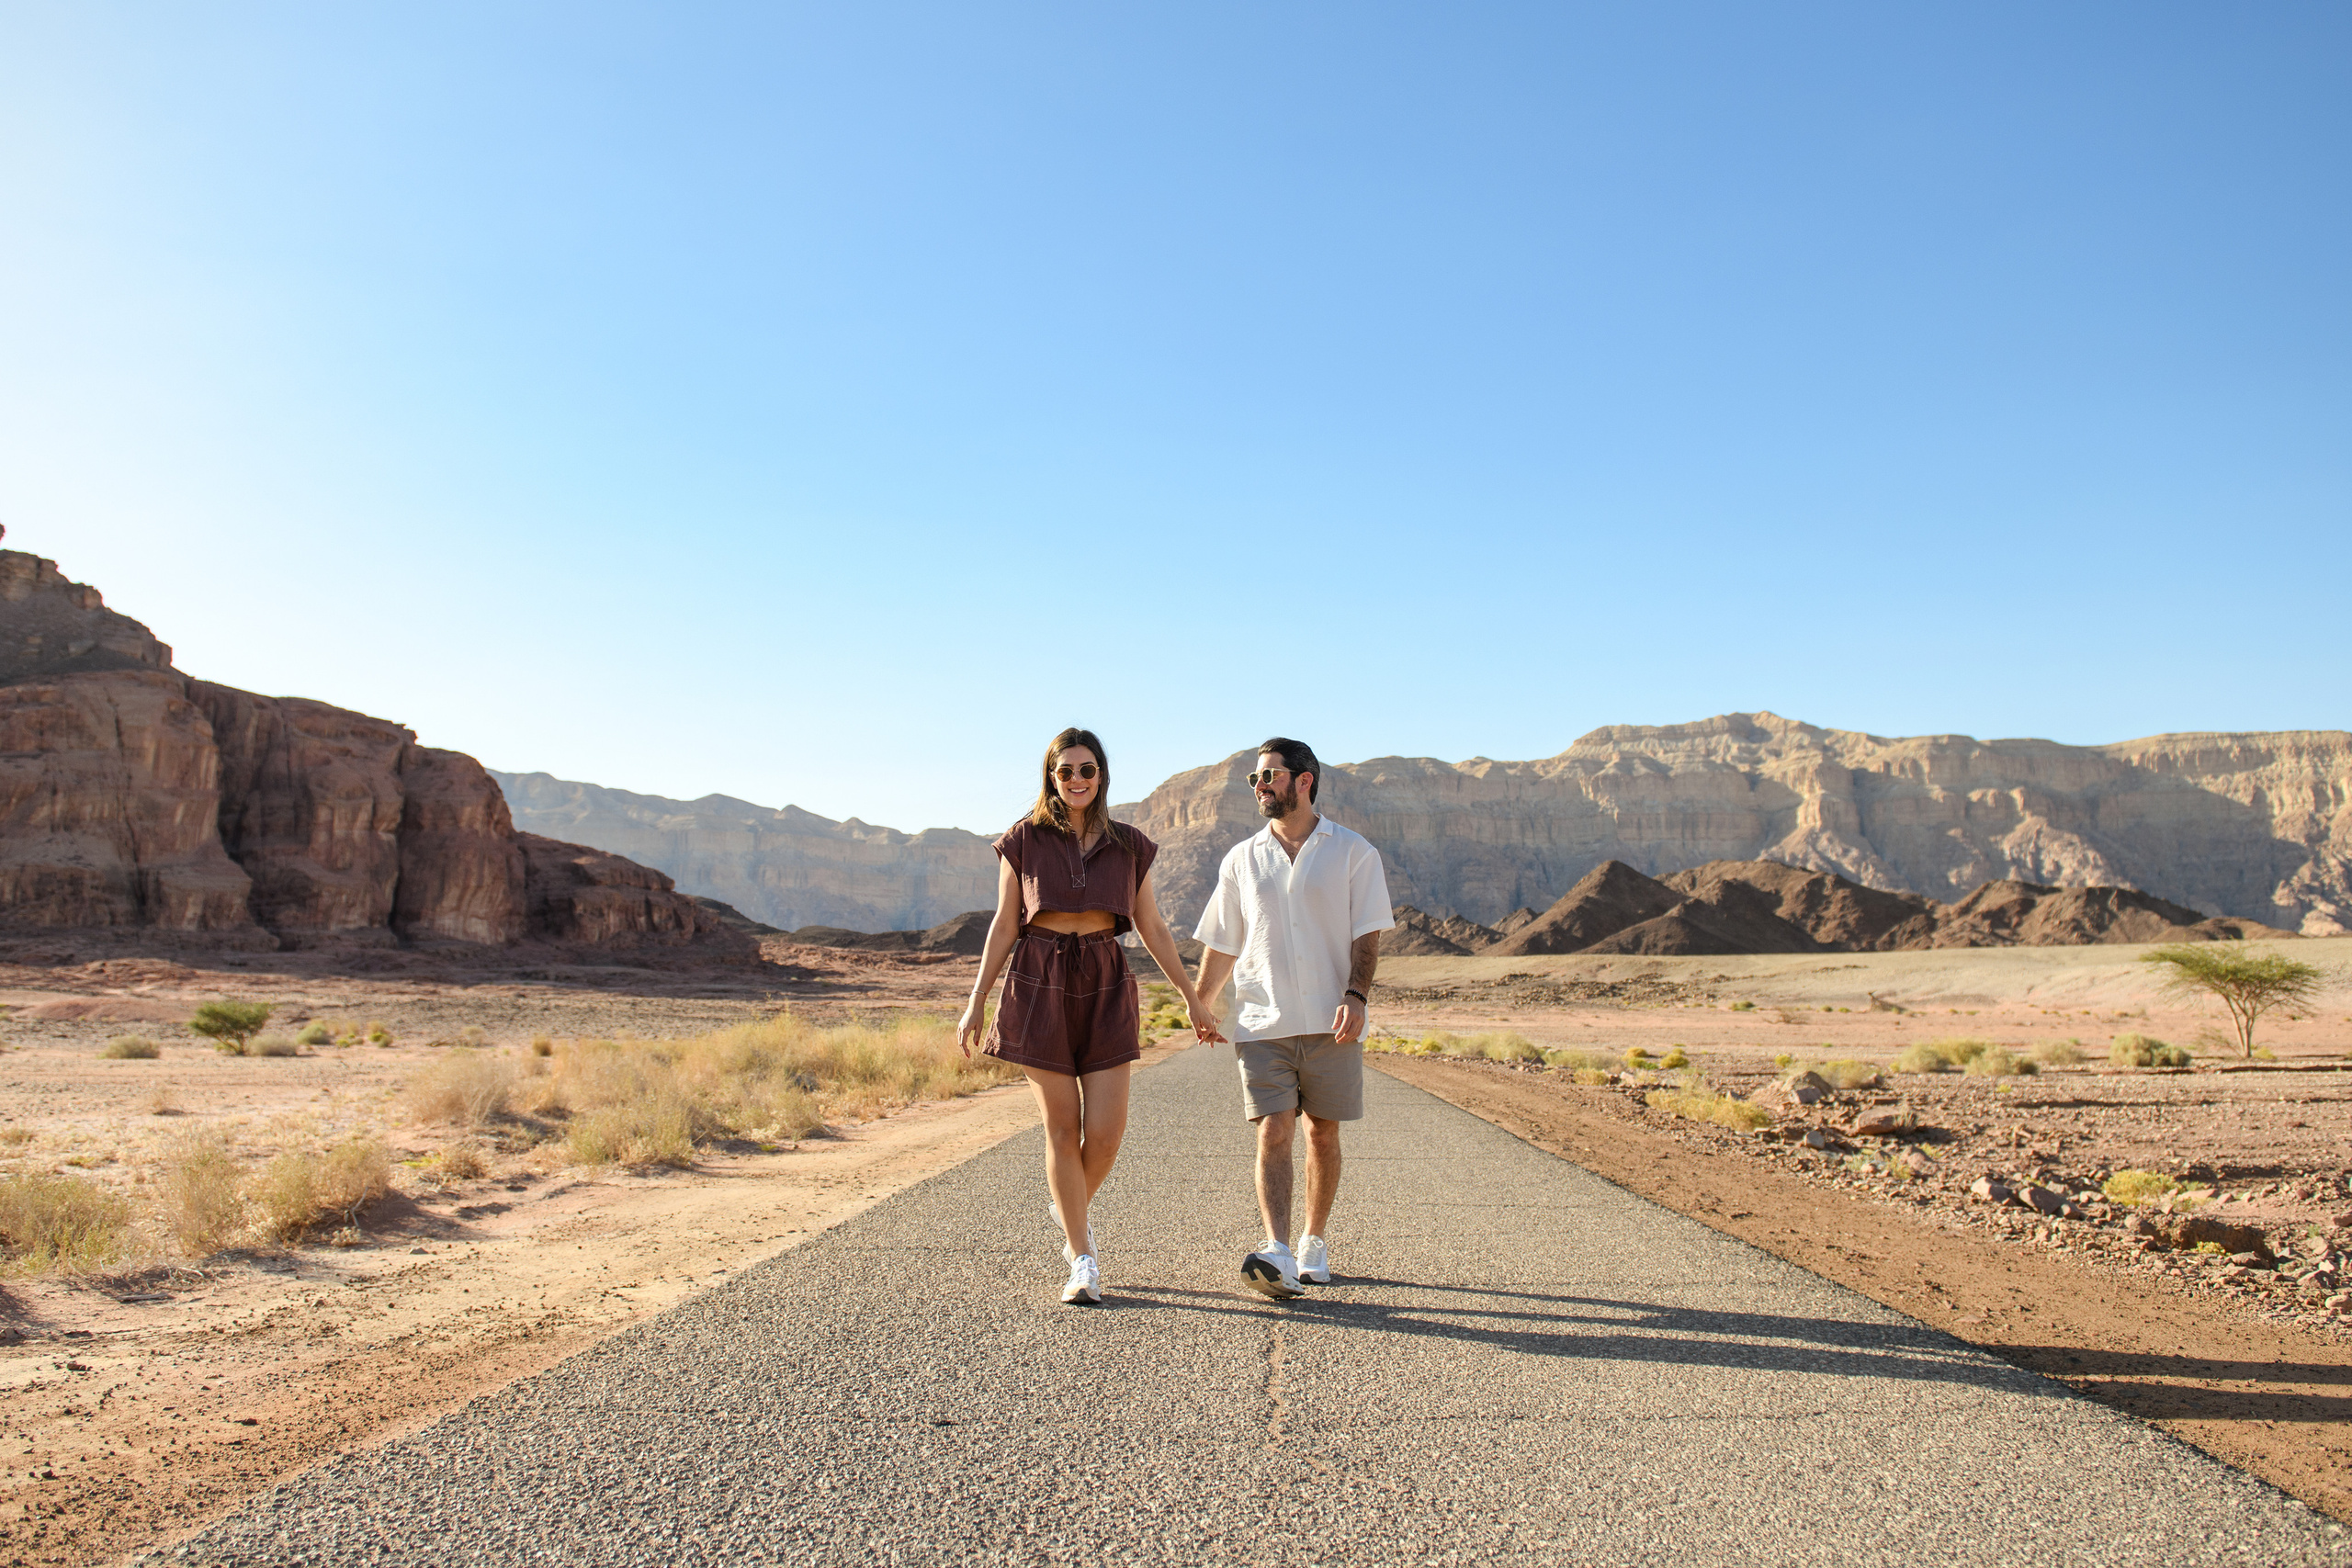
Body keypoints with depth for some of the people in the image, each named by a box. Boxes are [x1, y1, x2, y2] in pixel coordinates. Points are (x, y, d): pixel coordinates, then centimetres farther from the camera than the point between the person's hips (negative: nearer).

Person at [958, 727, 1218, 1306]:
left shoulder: (1128, 845, 7)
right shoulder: (1025, 839, 3)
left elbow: (1151, 927, 13)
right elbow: (1004, 924, 4)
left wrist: (1191, 995, 13)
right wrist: (976, 1000, 1)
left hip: (1106, 986, 2)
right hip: (1040, 986, -1)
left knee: (1106, 1130, -4)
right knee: (1062, 1128, 1)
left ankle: (1072, 1210, 30)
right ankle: (1082, 1262, 13)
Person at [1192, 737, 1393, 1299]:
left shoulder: (1353, 853, 4)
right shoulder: (1241, 859, 12)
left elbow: (1366, 935, -1)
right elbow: (1222, 944, 17)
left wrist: (1356, 995, -15)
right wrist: (1199, 1008, 13)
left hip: (1331, 1022, -1)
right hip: (1262, 1021, 1)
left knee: (1322, 1133, 7)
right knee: (1273, 1132, -9)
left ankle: (1314, 1242, 23)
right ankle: (1277, 1255, -15)